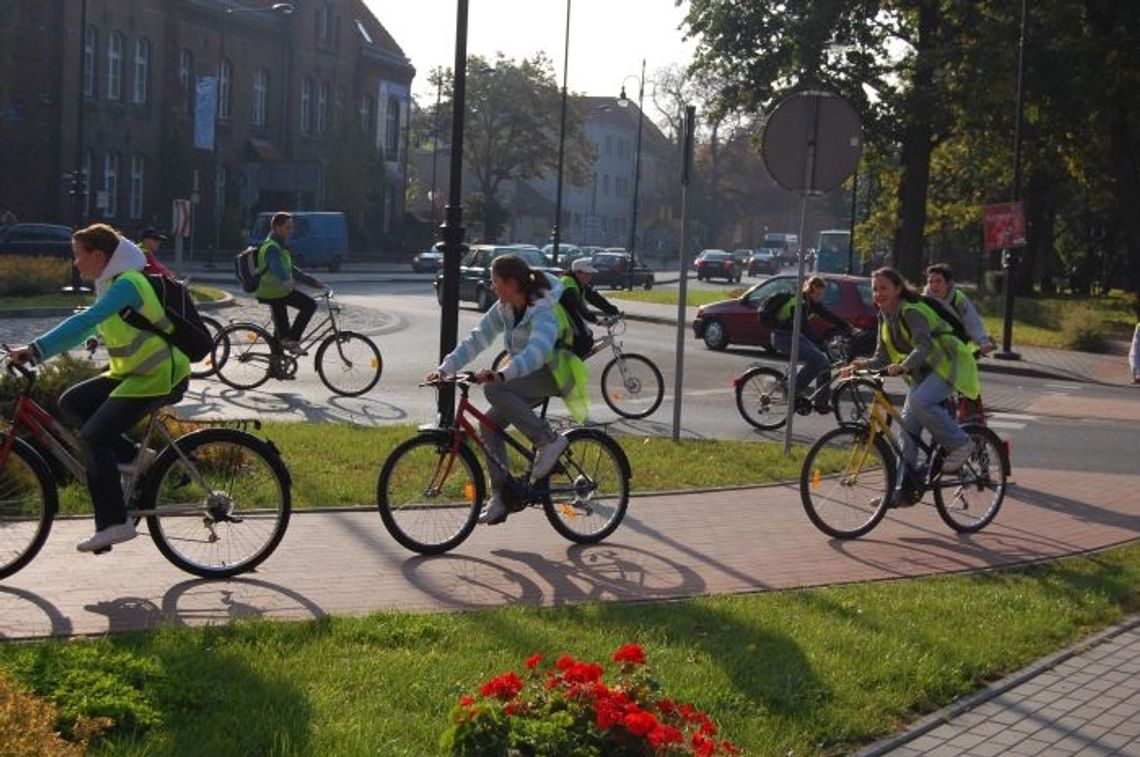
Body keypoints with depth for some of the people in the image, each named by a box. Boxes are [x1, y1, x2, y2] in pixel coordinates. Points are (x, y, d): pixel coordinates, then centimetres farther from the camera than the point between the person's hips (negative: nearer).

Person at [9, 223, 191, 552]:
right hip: (132, 373, 10)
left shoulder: (127, 284, -18)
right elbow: (86, 328, 17)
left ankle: (115, 523, -10)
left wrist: (35, 349, -33)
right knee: (71, 404, 4)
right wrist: (36, 352, 8)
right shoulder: (111, 284, 13)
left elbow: (84, 322, -30)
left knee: (94, 437, -16)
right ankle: (134, 459, 8)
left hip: (159, 376, -10)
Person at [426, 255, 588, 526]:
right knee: (490, 423, -4)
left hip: (554, 373, -9)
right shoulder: (504, 309, 2)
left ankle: (549, 441, -22)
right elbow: (476, 340, 1)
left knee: (494, 390, -30)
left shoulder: (543, 311, -24)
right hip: (530, 377, 9)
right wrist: (444, 369, -10)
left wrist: (500, 375, -54)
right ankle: (500, 498, 2)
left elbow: (537, 351, -41)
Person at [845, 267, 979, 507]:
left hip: (946, 364, -8)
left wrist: (903, 366, -52)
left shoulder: (912, 311, -21)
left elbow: (924, 346, -35)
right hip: (922, 372, 8)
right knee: (907, 423, -2)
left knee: (920, 402, -33)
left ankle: (960, 445, -14)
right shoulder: (885, 318, 5)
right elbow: (882, 358, 3)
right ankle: (902, 490, 0)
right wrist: (862, 364, -16)